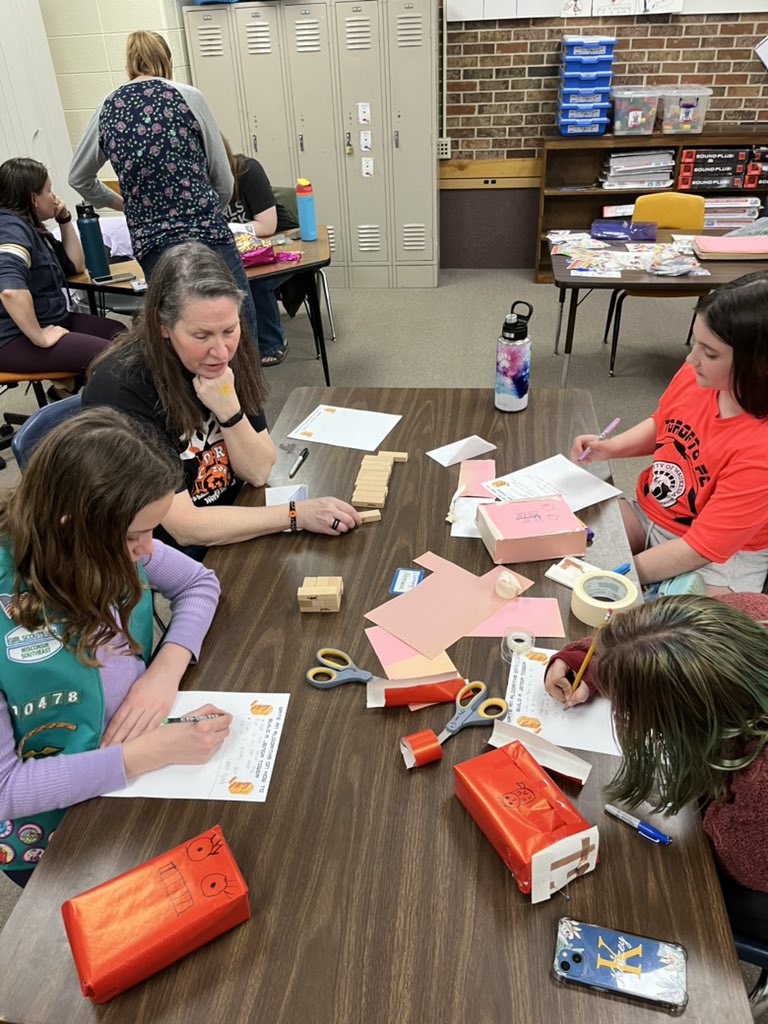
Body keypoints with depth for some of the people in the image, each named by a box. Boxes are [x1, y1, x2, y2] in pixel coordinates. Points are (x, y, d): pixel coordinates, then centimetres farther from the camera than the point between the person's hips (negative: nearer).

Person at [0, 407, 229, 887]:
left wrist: (167, 667, -17)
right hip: (55, 831, -4)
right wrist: (149, 753, -31)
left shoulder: (110, 540, -15)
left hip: (148, 769, 5)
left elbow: (199, 584, 0)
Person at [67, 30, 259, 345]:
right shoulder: (188, 97, 4)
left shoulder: (107, 109, 14)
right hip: (207, 237, -4)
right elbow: (223, 181, 6)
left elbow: (78, 179, 27)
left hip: (151, 248, 4)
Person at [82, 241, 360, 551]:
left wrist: (230, 411, -22)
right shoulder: (120, 389, -24)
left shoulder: (234, 358, -6)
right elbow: (185, 528, -24)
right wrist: (298, 515, -26)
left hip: (233, 531, 6)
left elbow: (258, 473, -4)